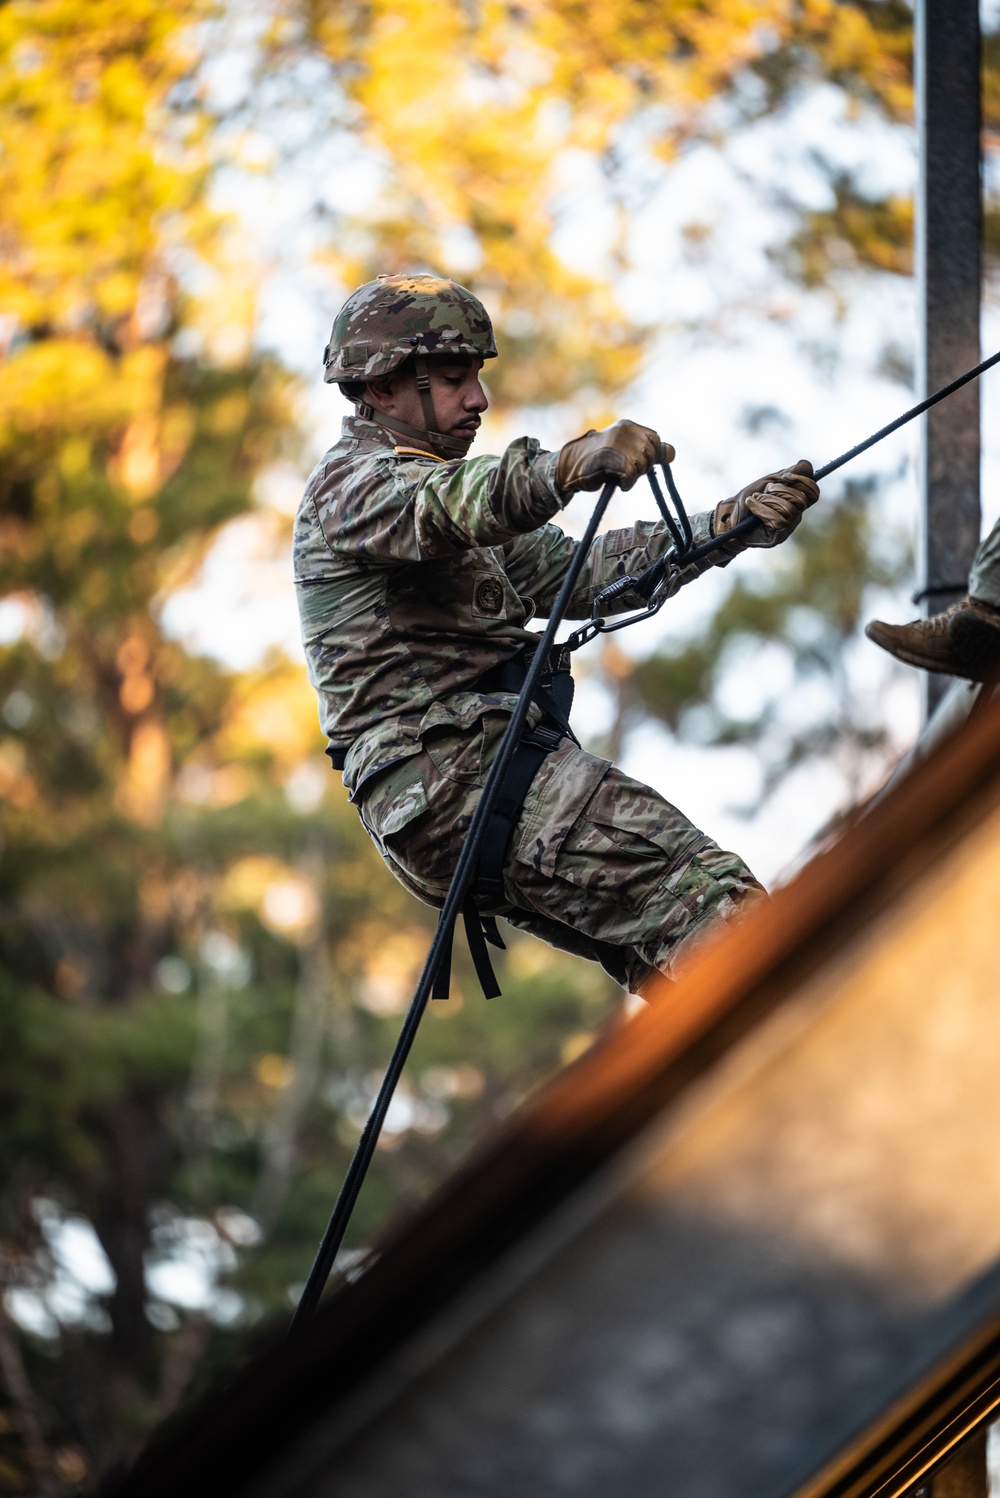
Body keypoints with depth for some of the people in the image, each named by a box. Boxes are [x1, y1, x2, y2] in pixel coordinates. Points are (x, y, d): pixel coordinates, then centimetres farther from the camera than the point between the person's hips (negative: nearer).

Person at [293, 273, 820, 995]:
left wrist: (738, 521, 10)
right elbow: (449, 507, -25)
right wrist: (575, 463, -45)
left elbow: (582, 573, 22)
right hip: (443, 769, -10)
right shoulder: (350, 484, -1)